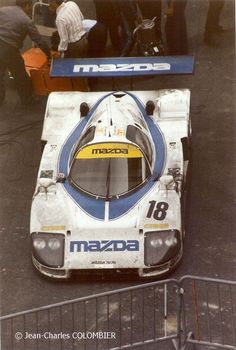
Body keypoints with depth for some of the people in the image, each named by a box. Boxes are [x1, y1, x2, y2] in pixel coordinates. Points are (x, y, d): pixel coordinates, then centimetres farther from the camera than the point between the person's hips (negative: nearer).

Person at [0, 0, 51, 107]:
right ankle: (27, 99, 35)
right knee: (20, 77, 18)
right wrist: (49, 55, 14)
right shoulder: (27, 21, -3)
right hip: (9, 50, -3)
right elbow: (39, 41, 1)